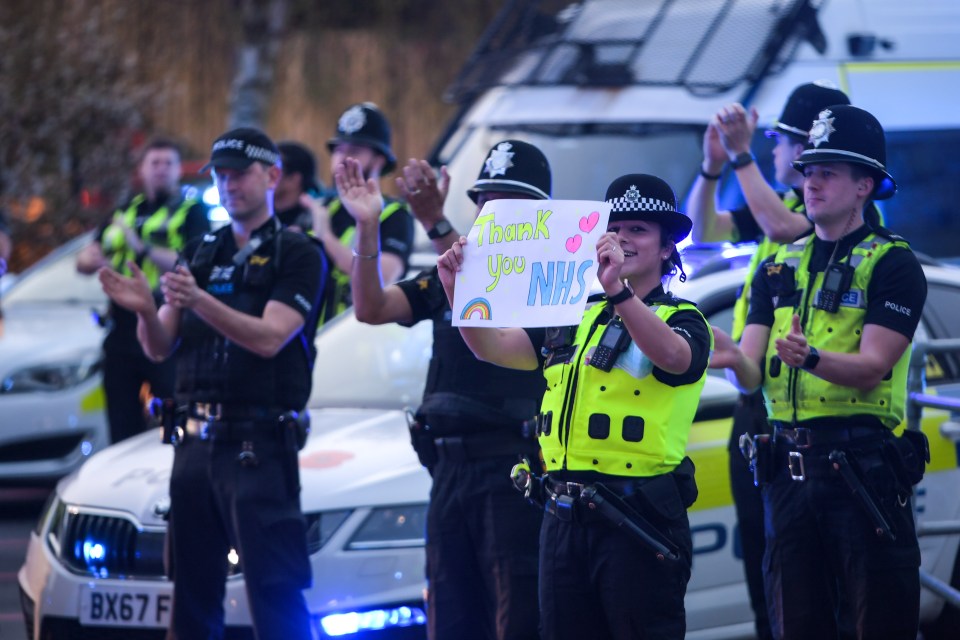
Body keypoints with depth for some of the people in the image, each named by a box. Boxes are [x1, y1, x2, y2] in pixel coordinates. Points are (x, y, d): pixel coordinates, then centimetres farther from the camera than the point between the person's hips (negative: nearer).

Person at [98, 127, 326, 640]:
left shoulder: (297, 255, -2)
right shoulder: (200, 254, 17)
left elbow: (269, 338, -16)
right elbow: (160, 347, 11)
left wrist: (200, 302, -29)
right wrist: (145, 311, -12)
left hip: (259, 444, -6)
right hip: (196, 440, 6)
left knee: (275, 594, -11)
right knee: (191, 593, 8)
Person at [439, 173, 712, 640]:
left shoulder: (682, 318, 0)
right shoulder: (577, 318, 18)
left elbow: (672, 355, -25)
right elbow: (493, 348, 10)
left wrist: (617, 289, -40)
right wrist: (460, 289, -7)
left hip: (638, 517, -6)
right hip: (565, 515, 6)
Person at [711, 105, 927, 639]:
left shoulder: (892, 264, -2)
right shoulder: (780, 268, 16)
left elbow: (872, 368, -13)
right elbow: (753, 375, 8)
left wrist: (810, 358, -32)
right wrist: (735, 358, -17)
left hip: (862, 468, -6)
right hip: (788, 468, 6)